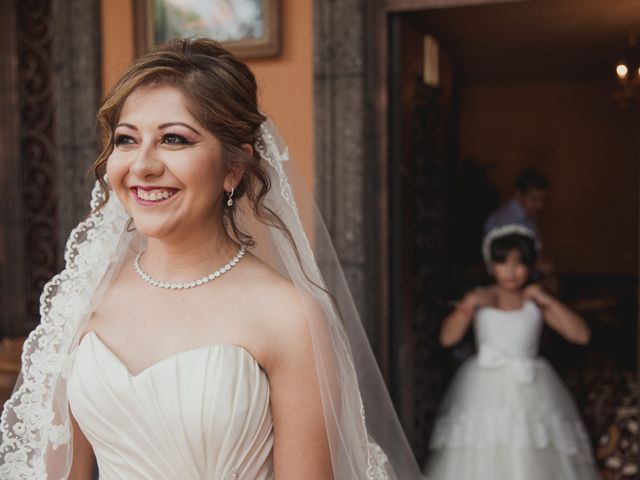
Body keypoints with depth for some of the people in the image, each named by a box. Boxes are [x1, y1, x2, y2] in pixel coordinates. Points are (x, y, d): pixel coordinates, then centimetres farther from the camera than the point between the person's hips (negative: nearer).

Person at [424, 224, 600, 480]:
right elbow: (447, 338, -3)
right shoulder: (479, 299, 4)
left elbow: (581, 335, -4)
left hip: (529, 390, 0)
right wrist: (467, 305, -13)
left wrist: (547, 300, -10)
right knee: (481, 458, 0)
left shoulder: (536, 303, 3)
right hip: (485, 390, 0)